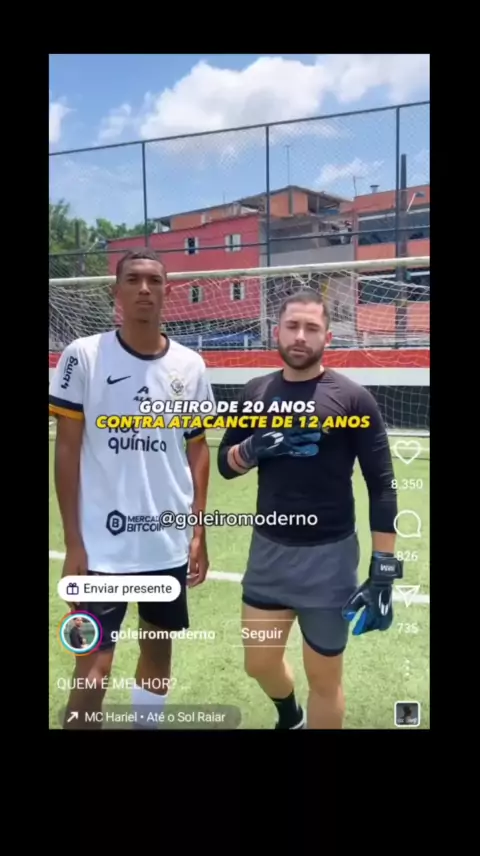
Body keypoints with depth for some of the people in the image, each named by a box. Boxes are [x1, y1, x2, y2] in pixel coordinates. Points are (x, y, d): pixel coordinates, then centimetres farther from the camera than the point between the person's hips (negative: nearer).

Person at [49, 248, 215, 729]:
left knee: (159, 648, 19)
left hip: (171, 543, 4)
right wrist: (73, 542, -8)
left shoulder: (190, 365, 3)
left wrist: (199, 532, 7)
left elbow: (197, 450, 10)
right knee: (93, 669, 0)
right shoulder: (83, 355, -6)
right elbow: (66, 450, -5)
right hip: (103, 545, -3)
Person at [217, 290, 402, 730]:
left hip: (329, 556, -4)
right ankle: (290, 718, 50)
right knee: (260, 664, 18)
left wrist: (384, 569, -12)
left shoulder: (353, 398, -10)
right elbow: (226, 464, 9)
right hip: (268, 550, 5)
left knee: (324, 679, 9)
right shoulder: (255, 392, 4)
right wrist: (255, 448, -13)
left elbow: (382, 486, -8)